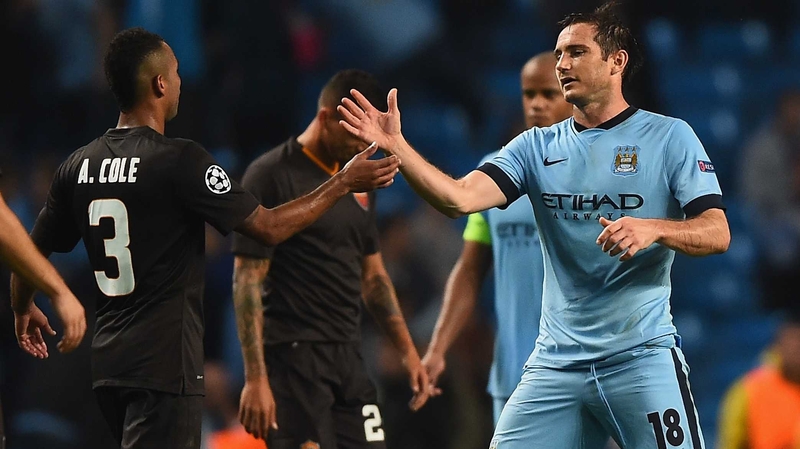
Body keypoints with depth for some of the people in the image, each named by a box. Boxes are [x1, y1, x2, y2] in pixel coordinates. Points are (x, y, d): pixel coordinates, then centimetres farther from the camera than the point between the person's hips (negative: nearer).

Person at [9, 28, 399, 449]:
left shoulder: (77, 166, 6)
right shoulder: (180, 161, -13)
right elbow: (269, 227, -9)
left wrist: (22, 311, 36)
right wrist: (342, 184, 2)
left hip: (108, 362, 7)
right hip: (164, 366, -7)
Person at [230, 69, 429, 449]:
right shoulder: (271, 177, -9)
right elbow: (247, 283, -12)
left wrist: (408, 352, 15)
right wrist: (255, 378, -18)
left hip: (349, 359, 8)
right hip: (294, 357, -8)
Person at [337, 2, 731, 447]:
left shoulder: (669, 137, 1)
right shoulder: (537, 147, 10)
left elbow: (717, 233, -6)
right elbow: (459, 198, -4)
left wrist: (653, 229, -25)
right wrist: (395, 145, -16)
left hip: (642, 359, -3)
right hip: (557, 362, 3)